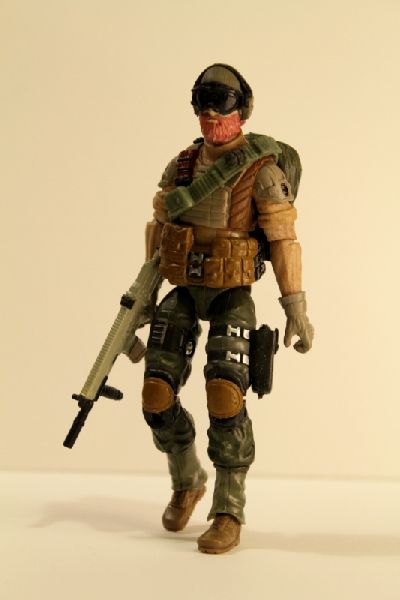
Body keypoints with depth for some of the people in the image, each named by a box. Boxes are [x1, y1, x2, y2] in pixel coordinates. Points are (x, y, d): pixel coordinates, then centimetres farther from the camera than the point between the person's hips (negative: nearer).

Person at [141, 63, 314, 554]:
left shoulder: (262, 172, -12)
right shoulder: (182, 167, 4)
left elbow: (284, 241, -15)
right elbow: (158, 230, 12)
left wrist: (296, 310, -18)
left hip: (231, 296, -5)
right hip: (183, 293, 5)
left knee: (224, 398, -21)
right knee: (157, 397, -5)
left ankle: (229, 514, -10)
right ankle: (187, 482, 22)